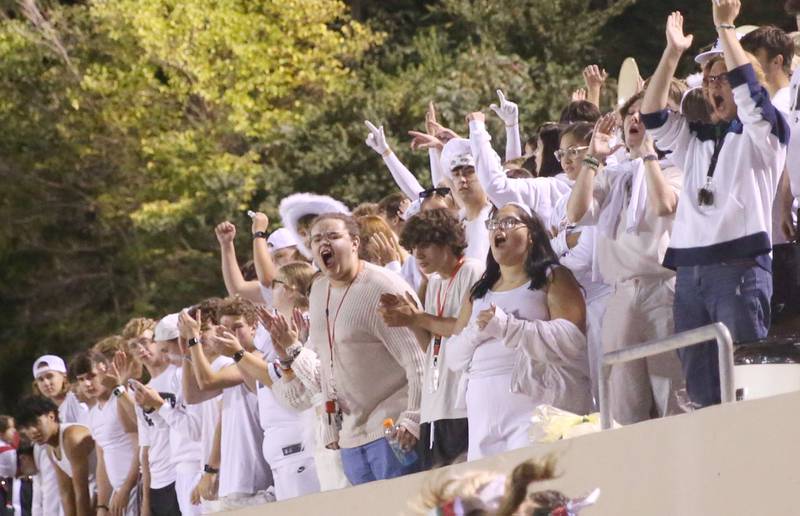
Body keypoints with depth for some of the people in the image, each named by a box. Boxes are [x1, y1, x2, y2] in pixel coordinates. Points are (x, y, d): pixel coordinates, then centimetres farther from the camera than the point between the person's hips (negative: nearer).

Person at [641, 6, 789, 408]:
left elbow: (748, 91, -9)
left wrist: (725, 27, -10)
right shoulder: (696, 140, 24)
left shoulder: (762, 134, 7)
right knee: (699, 389, 2)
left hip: (740, 266, -6)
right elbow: (652, 116, 14)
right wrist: (673, 53, 7)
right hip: (689, 270, 6)